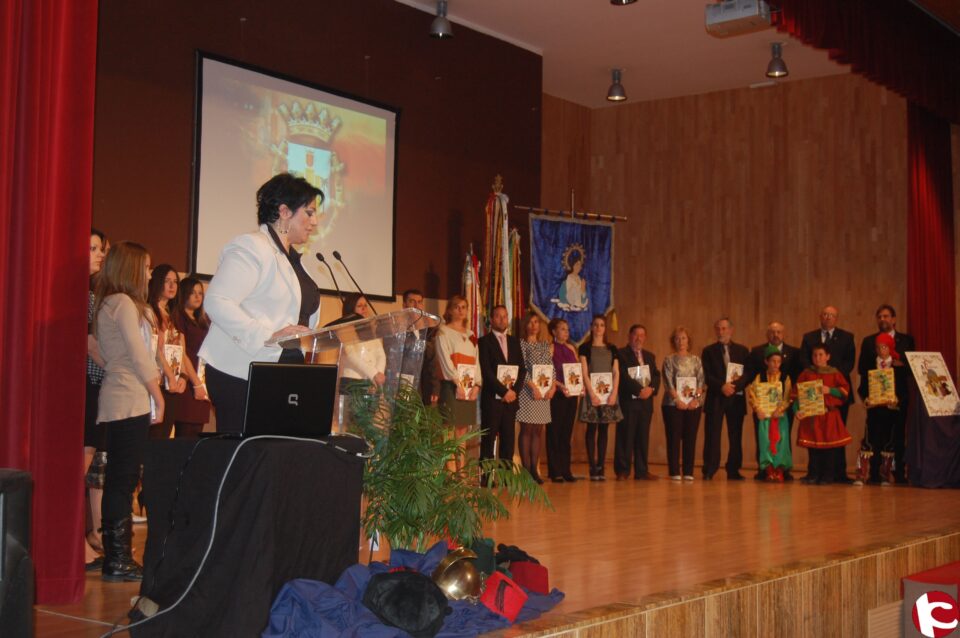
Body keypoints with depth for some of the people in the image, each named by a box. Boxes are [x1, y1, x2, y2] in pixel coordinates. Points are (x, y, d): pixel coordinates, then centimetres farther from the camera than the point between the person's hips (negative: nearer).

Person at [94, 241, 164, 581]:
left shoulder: (108, 303, 18)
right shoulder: (124, 302, -10)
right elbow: (139, 356, -13)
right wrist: (159, 399, -6)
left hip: (120, 401, 9)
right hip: (130, 401, -9)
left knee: (118, 478, 9)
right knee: (124, 479, -7)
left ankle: (116, 555, 14)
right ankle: (118, 561, -5)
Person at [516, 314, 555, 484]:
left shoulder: (546, 345, 16)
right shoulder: (521, 344, 0)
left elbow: (552, 367, 12)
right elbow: (521, 369, -8)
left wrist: (553, 386, -3)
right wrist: (533, 386, -16)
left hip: (545, 391, 5)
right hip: (528, 391, -5)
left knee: (538, 431, 5)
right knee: (526, 430, -4)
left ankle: (534, 469, 8)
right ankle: (526, 470, -3)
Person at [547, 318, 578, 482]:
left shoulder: (570, 348, 14)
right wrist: (561, 386, -22)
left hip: (571, 394, 6)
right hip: (557, 395, -6)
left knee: (567, 432, 8)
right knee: (554, 433, -1)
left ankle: (566, 470, 13)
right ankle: (555, 472, 3)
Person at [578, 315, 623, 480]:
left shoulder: (612, 349, 12)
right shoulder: (585, 347, 3)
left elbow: (616, 373, 7)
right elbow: (584, 372, -4)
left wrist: (614, 393, -6)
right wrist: (592, 394, -13)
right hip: (592, 392, -3)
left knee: (604, 430, 3)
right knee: (592, 429, -4)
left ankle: (601, 468, 4)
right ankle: (593, 468, -3)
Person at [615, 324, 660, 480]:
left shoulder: (650, 356, 20)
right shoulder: (621, 354, -1)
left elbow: (656, 375, 11)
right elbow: (623, 376, -12)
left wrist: (651, 389, -8)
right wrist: (639, 390, -17)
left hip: (646, 401, 6)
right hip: (628, 400, -6)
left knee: (643, 436, 6)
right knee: (625, 436, -4)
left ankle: (642, 471, 11)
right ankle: (622, 471, 1)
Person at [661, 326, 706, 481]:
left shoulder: (696, 360, 12)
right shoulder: (669, 360, 5)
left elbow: (701, 381, 4)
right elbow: (668, 382, -3)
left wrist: (696, 398, -10)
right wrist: (677, 400, -13)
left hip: (694, 404, 2)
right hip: (673, 404, -2)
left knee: (690, 439, 2)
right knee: (674, 438, -3)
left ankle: (688, 472, 6)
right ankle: (674, 472, 0)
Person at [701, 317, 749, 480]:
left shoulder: (742, 350, 12)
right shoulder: (709, 351, 8)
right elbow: (706, 375, -1)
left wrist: (736, 385, -13)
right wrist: (722, 387, -16)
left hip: (736, 398, 2)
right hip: (715, 398, -2)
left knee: (736, 436, 3)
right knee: (712, 436, -5)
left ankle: (733, 471, 10)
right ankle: (709, 471, -2)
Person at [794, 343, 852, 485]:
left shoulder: (835, 374, 5)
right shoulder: (806, 374, 8)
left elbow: (845, 390, 0)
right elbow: (797, 393, 3)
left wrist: (830, 390, -13)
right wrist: (797, 410, -10)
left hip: (830, 415, -1)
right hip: (811, 415, 1)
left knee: (830, 446, -2)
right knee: (813, 445, 3)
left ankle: (828, 476, 5)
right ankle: (813, 475, 10)